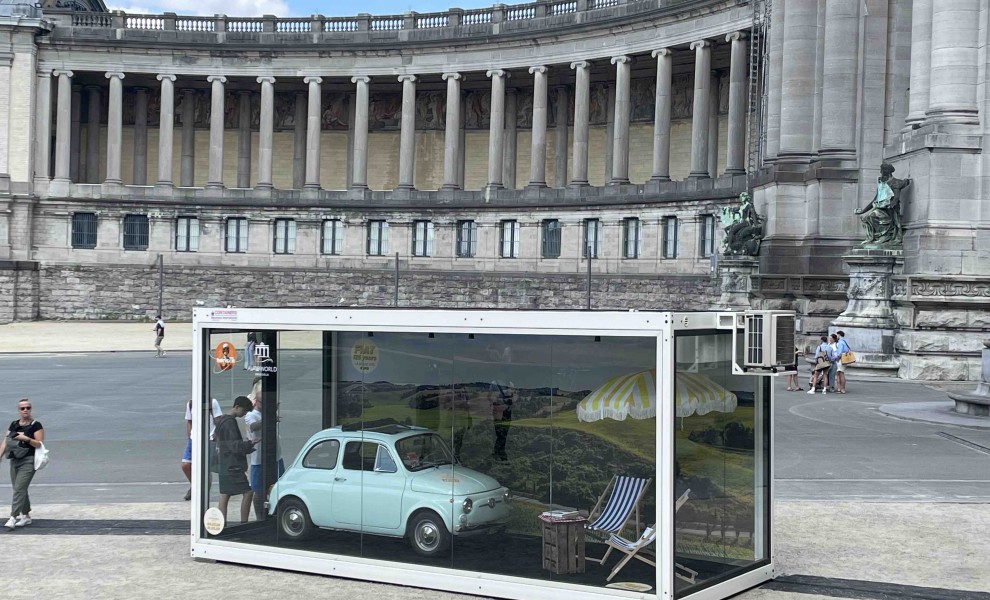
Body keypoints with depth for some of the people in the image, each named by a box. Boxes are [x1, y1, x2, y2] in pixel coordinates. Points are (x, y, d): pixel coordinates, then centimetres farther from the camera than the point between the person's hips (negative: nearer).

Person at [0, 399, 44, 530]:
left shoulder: (36, 425, -4)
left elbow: (40, 444, -8)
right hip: (14, 460, 6)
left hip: (28, 461, -6)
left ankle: (13, 518, -17)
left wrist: (26, 438, -21)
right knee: (20, 489, 12)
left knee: (19, 489, -14)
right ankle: (26, 516, 25)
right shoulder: (14, 424, 12)